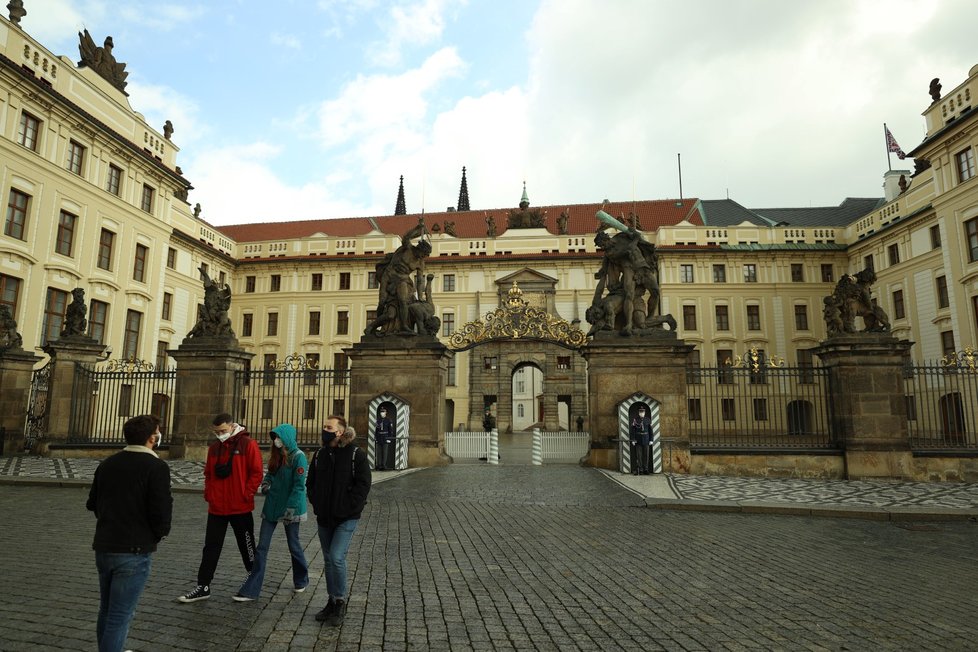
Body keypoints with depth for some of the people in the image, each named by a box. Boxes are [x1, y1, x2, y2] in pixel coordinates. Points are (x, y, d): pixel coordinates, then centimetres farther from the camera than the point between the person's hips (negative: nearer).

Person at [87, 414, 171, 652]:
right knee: (120, 615, 0)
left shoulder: (107, 464, 7)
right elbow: (161, 510, -19)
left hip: (103, 547, 8)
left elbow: (92, 504, 15)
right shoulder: (156, 467, -16)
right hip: (134, 551, -7)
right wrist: (161, 533, 1)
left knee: (106, 610, 22)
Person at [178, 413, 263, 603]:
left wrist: (246, 495, -14)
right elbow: (208, 474, 15)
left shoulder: (248, 444, -10)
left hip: (241, 508, -4)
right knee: (211, 547, 8)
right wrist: (208, 494, 3)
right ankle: (203, 587, 17)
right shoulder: (214, 448, 8)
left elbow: (256, 472, -12)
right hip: (216, 507, 5)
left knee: (247, 546, 11)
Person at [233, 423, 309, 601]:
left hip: (290, 509, -6)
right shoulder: (276, 456, 7)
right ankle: (251, 590, 8)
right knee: (262, 548, 4)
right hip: (271, 506, 7)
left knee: (293, 545, 10)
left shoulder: (298, 457, -16)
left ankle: (301, 580, 32)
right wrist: (266, 484, 0)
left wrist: (289, 508, -20)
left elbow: (299, 486, -18)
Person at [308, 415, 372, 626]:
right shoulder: (319, 455, 6)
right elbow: (311, 482, 17)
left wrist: (347, 508, -16)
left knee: (337, 558, -13)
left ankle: (340, 603, 6)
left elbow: (363, 485, -12)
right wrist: (316, 504, 4)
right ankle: (332, 602, 27)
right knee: (329, 560, 13)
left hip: (346, 518, -6)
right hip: (324, 518, 6)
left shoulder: (356, 455, -11)